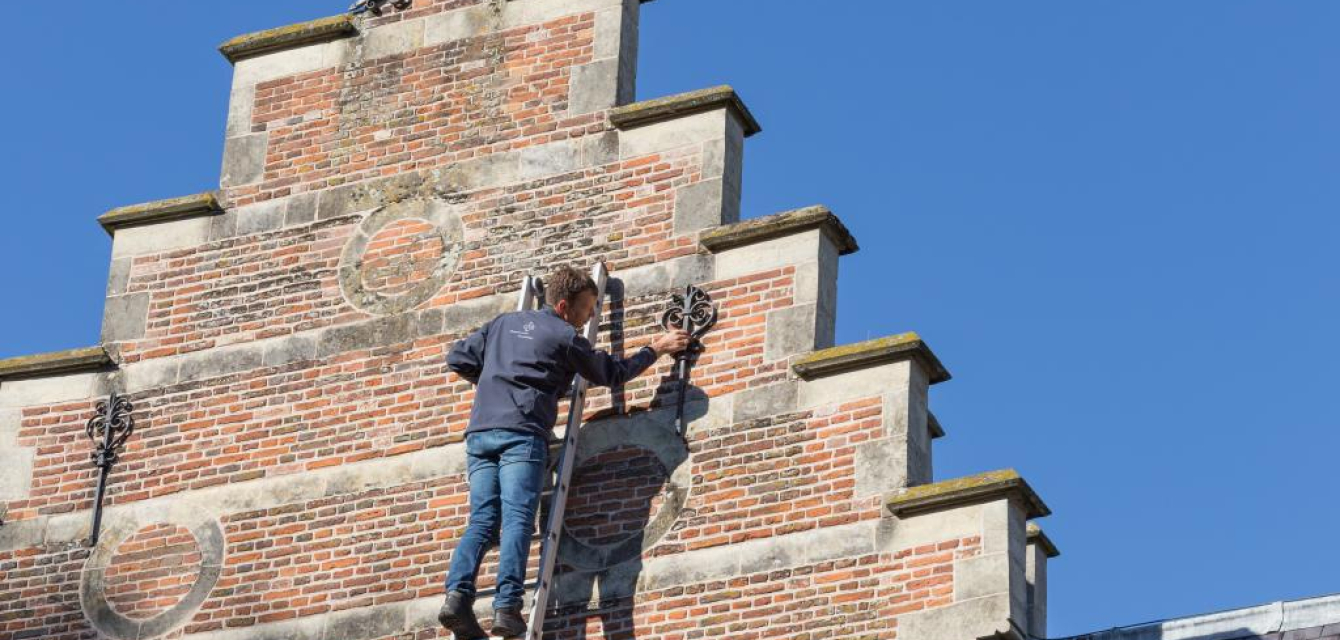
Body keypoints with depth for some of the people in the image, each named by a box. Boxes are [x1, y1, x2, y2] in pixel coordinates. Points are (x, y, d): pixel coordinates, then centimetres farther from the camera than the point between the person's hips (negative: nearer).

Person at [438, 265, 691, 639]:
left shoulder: (504, 323, 23)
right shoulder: (565, 337, 7)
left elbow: (458, 359, 22)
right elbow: (613, 373, 18)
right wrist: (656, 349, 31)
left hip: (479, 431, 6)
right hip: (521, 433, -6)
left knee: (482, 520, -2)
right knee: (517, 519, -15)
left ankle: (458, 595, -24)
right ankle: (507, 607, -29)